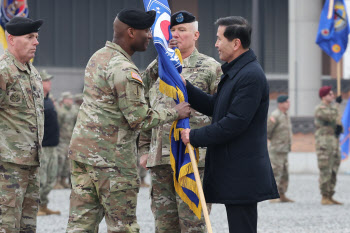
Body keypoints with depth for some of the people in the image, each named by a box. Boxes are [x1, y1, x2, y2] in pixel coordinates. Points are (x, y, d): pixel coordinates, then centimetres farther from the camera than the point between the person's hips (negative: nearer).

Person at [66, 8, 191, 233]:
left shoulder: (98, 57, 13)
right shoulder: (124, 69, -17)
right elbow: (139, 119, -17)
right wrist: (175, 112, -4)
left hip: (81, 149, 9)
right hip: (112, 159, -9)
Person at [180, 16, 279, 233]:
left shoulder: (251, 76, -18)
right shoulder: (235, 72, 16)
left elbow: (234, 123, -22)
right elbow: (213, 107, 19)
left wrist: (195, 136, -12)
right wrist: (184, 85, 9)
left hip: (242, 173, -10)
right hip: (232, 171, 10)